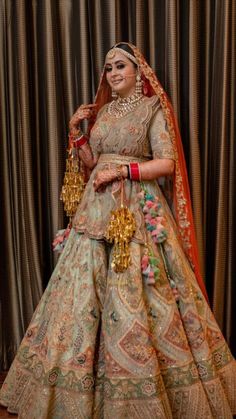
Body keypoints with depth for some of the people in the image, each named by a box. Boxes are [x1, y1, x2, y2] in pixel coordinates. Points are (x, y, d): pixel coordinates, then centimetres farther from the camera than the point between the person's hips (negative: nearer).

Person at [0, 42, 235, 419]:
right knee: (88, 286, 5)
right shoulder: (103, 111, 17)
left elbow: (167, 163, -8)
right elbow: (93, 162, 16)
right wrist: (76, 131, 7)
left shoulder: (153, 108, 0)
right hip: (99, 208, 6)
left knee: (135, 294, -6)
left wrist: (123, 170, -14)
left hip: (139, 210, -5)